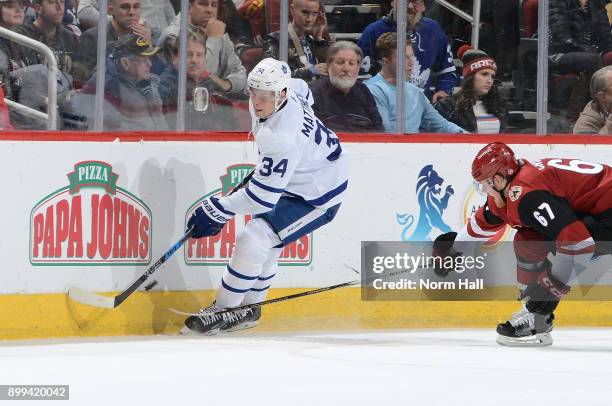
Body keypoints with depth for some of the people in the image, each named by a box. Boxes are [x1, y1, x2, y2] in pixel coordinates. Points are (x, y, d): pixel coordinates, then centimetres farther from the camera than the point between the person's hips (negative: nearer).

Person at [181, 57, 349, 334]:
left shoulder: (284, 137, -37)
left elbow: (263, 196, -33)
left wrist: (219, 210, -27)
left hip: (317, 197, -10)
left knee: (255, 240, -16)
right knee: (265, 242, 18)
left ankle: (223, 312, -6)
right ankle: (247, 309, 31)